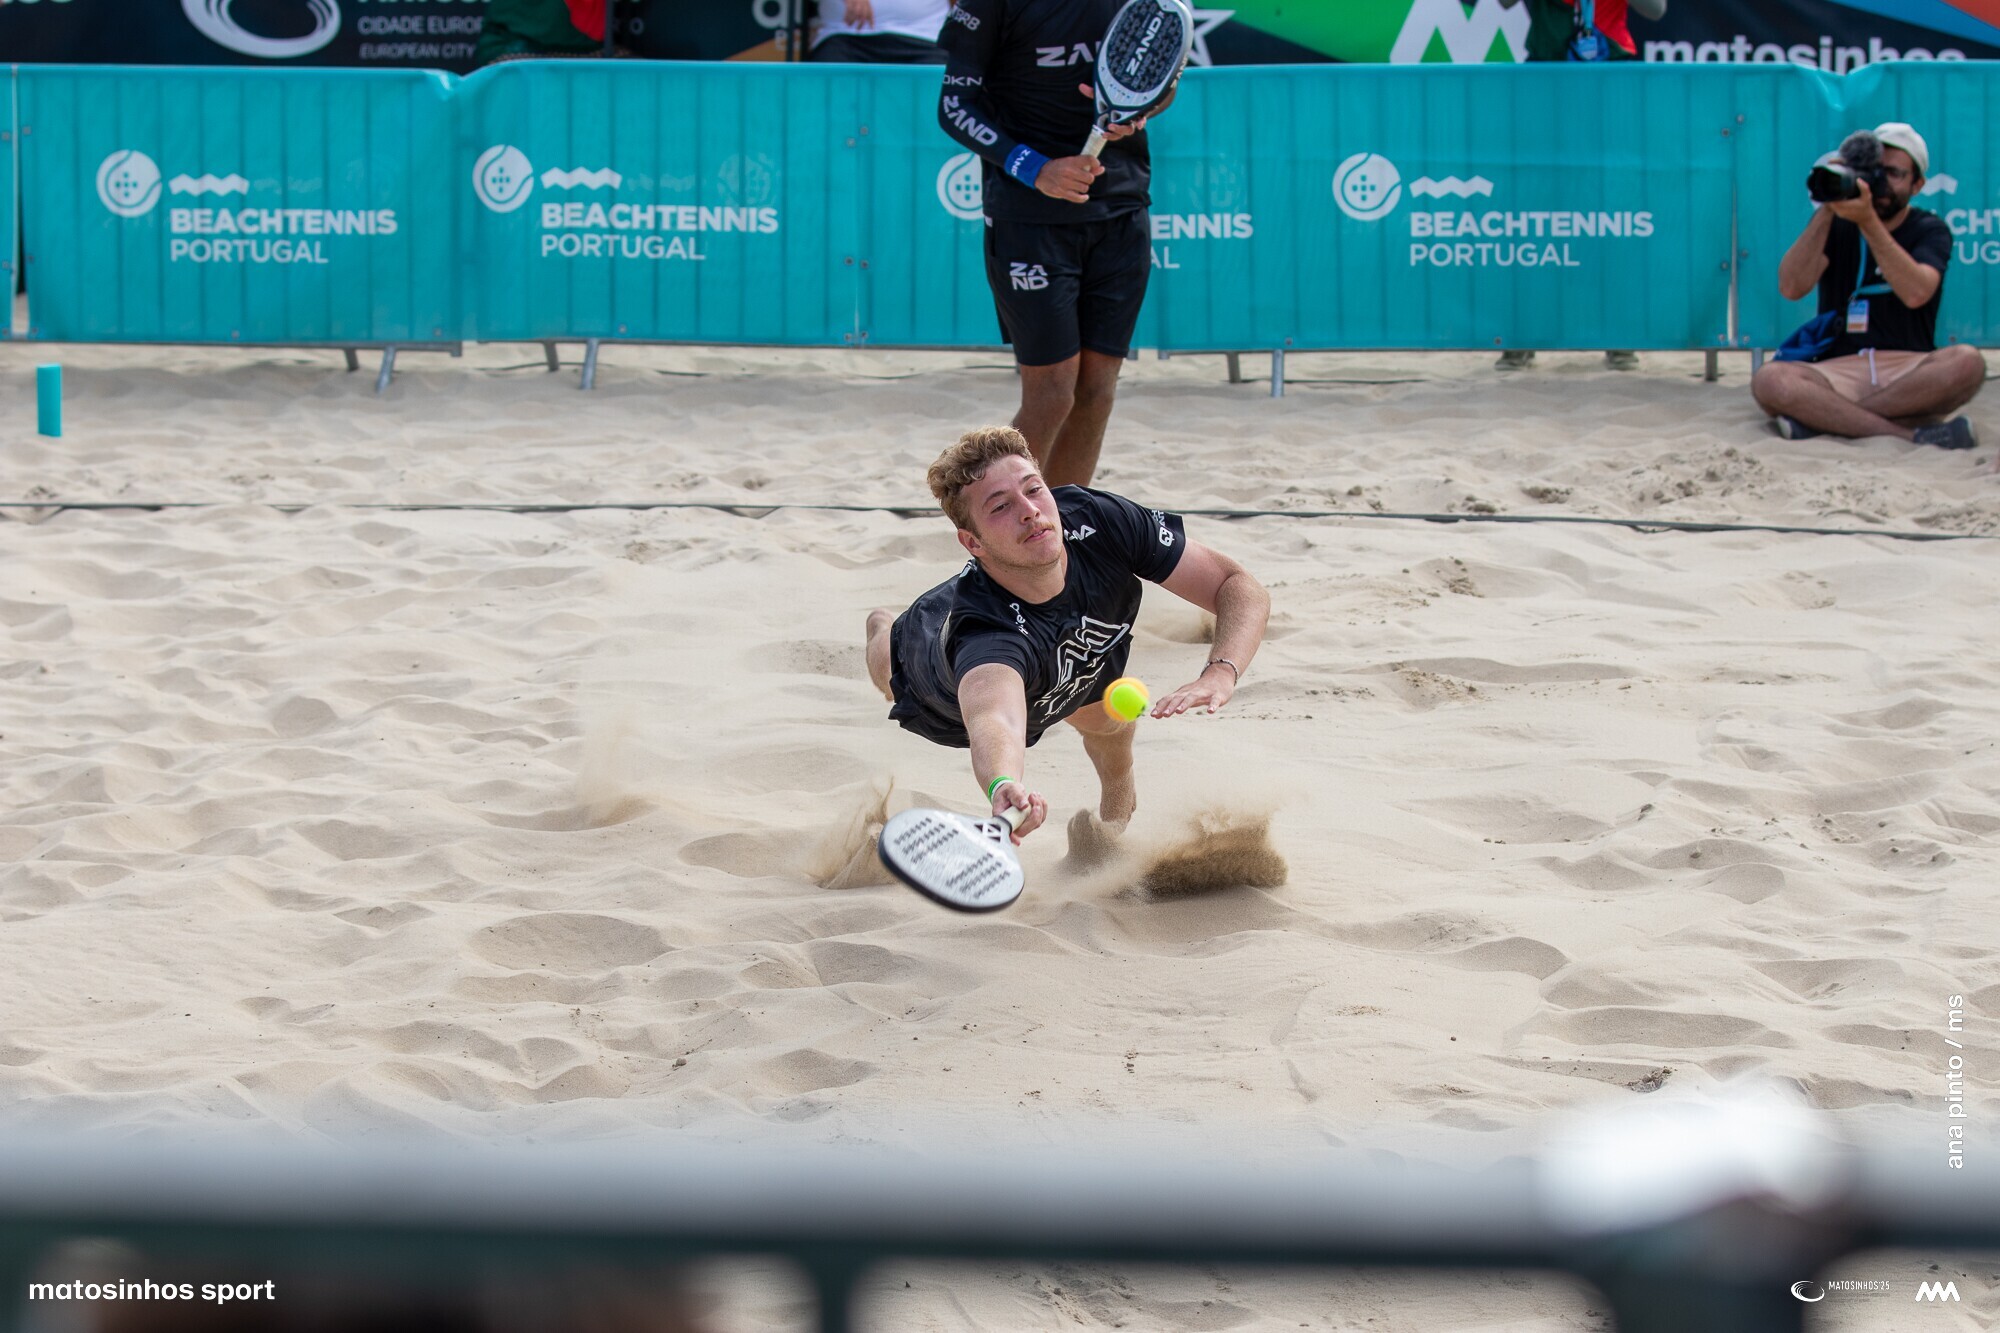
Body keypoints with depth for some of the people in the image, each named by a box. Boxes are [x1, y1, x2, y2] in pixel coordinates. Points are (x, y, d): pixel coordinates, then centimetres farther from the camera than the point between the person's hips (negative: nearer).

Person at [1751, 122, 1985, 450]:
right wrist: (1827, 211, -13)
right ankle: (1912, 434, -34)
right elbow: (1791, 288, -7)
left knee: (1967, 363, -33)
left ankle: (1821, 418, -29)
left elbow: (1916, 293, -16)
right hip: (1838, 371, 0)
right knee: (1769, 380, -31)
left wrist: (1868, 222, -22)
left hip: (1909, 374, 0)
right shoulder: (1835, 223, 11)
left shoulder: (1929, 230, 7)